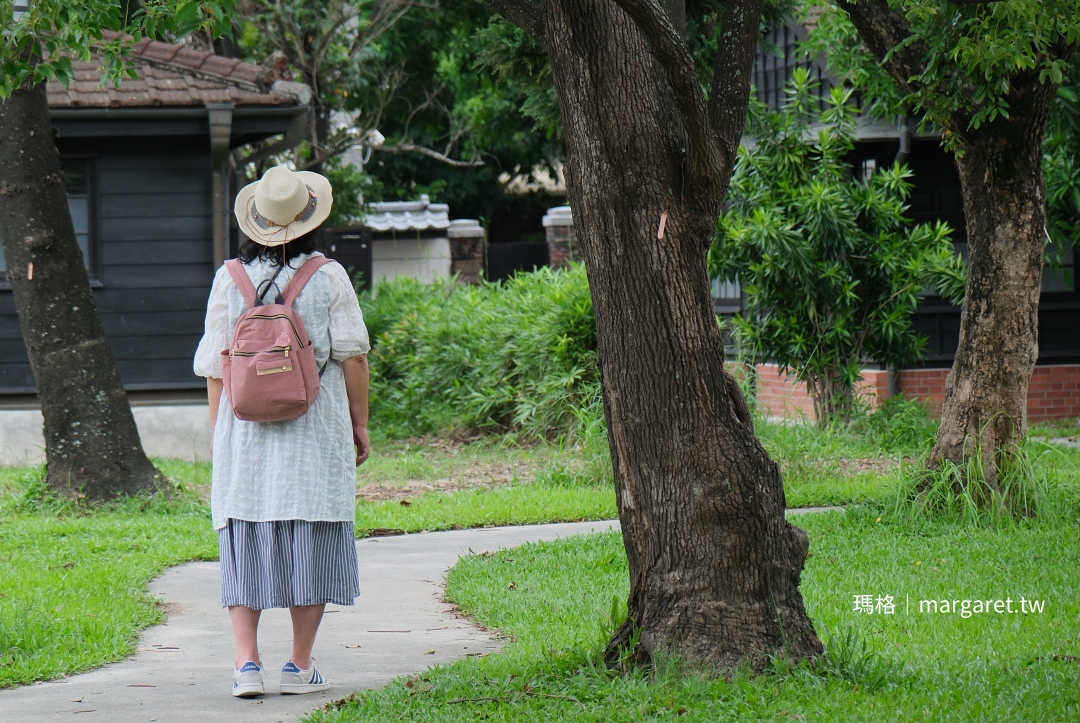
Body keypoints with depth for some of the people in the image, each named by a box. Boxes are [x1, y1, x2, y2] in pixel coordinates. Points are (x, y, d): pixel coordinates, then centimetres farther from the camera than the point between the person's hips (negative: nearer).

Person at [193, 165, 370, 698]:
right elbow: (353, 356, -3)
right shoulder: (329, 278, -3)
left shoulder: (230, 280, 1)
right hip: (315, 429, -1)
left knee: (246, 542, 5)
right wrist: (360, 424, 6)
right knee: (311, 543, 6)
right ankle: (300, 665, 6)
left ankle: (246, 663, -3)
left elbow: (215, 367, 2)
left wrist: (216, 433, 10)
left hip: (245, 432, 2)